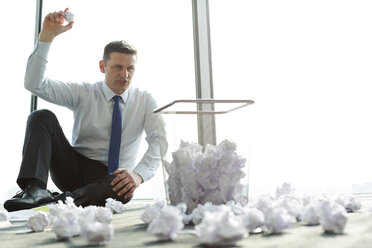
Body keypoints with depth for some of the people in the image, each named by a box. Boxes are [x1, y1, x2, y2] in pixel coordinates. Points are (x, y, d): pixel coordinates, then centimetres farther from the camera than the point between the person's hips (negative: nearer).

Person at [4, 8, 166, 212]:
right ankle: (35, 189, -33)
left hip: (110, 179, -1)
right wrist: (46, 36, -20)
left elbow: (161, 140, -13)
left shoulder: (145, 101, 2)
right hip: (73, 169, 2)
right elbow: (34, 84, -9)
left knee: (125, 191, -40)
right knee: (42, 117, -19)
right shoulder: (84, 94, 2)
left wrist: (139, 173, -33)